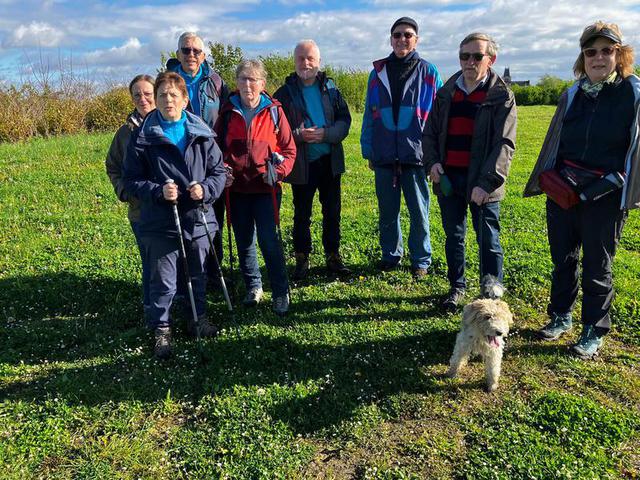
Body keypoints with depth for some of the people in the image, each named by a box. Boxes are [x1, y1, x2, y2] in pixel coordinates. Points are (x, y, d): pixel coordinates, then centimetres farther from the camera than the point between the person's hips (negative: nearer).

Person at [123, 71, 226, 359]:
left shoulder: (202, 133, 1)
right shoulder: (143, 137, -4)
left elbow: (218, 170, 5)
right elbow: (131, 180, -2)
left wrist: (206, 189, -15)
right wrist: (158, 191, -19)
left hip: (198, 219, 3)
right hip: (160, 224, -2)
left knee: (198, 275, 19)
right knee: (163, 282, 5)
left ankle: (198, 318, 40)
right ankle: (161, 330, 25)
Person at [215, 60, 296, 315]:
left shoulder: (274, 111, 0)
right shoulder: (228, 112, 6)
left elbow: (289, 149, 3)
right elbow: (218, 146, 14)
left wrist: (277, 172, -13)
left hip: (265, 188, -3)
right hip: (236, 187, 3)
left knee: (269, 240, -9)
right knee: (244, 241, 11)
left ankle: (281, 292, 6)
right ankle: (253, 286, 29)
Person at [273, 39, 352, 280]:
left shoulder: (330, 88, 6)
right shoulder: (284, 93, 1)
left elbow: (345, 120, 1)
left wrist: (325, 134, -16)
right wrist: (299, 135, -19)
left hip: (330, 161, 2)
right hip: (300, 164, -2)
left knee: (332, 212, 9)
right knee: (302, 215, 7)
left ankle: (333, 256, 22)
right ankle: (302, 259, 19)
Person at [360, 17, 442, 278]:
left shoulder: (428, 72, 4)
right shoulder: (378, 72, 9)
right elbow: (369, 114, 11)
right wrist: (368, 151, 9)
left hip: (416, 154, -2)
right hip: (384, 156, 2)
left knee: (419, 212, 5)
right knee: (387, 211, 11)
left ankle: (421, 260, 20)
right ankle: (390, 255, 27)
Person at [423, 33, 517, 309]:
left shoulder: (501, 96, -3)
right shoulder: (446, 93, 11)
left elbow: (504, 144, -11)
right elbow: (430, 132, 15)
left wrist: (486, 182, -21)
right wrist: (432, 162, -3)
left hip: (482, 182, -4)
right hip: (448, 178, 4)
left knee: (488, 240, 4)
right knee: (453, 236, 13)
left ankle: (492, 293, 19)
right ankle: (457, 287, 28)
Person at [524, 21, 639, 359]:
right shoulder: (571, 96, 7)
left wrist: (600, 186, -11)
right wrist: (549, 179, 9)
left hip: (605, 196, -4)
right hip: (562, 191, 4)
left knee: (596, 267, 7)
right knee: (562, 260, 14)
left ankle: (594, 332, 23)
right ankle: (560, 317, 33)